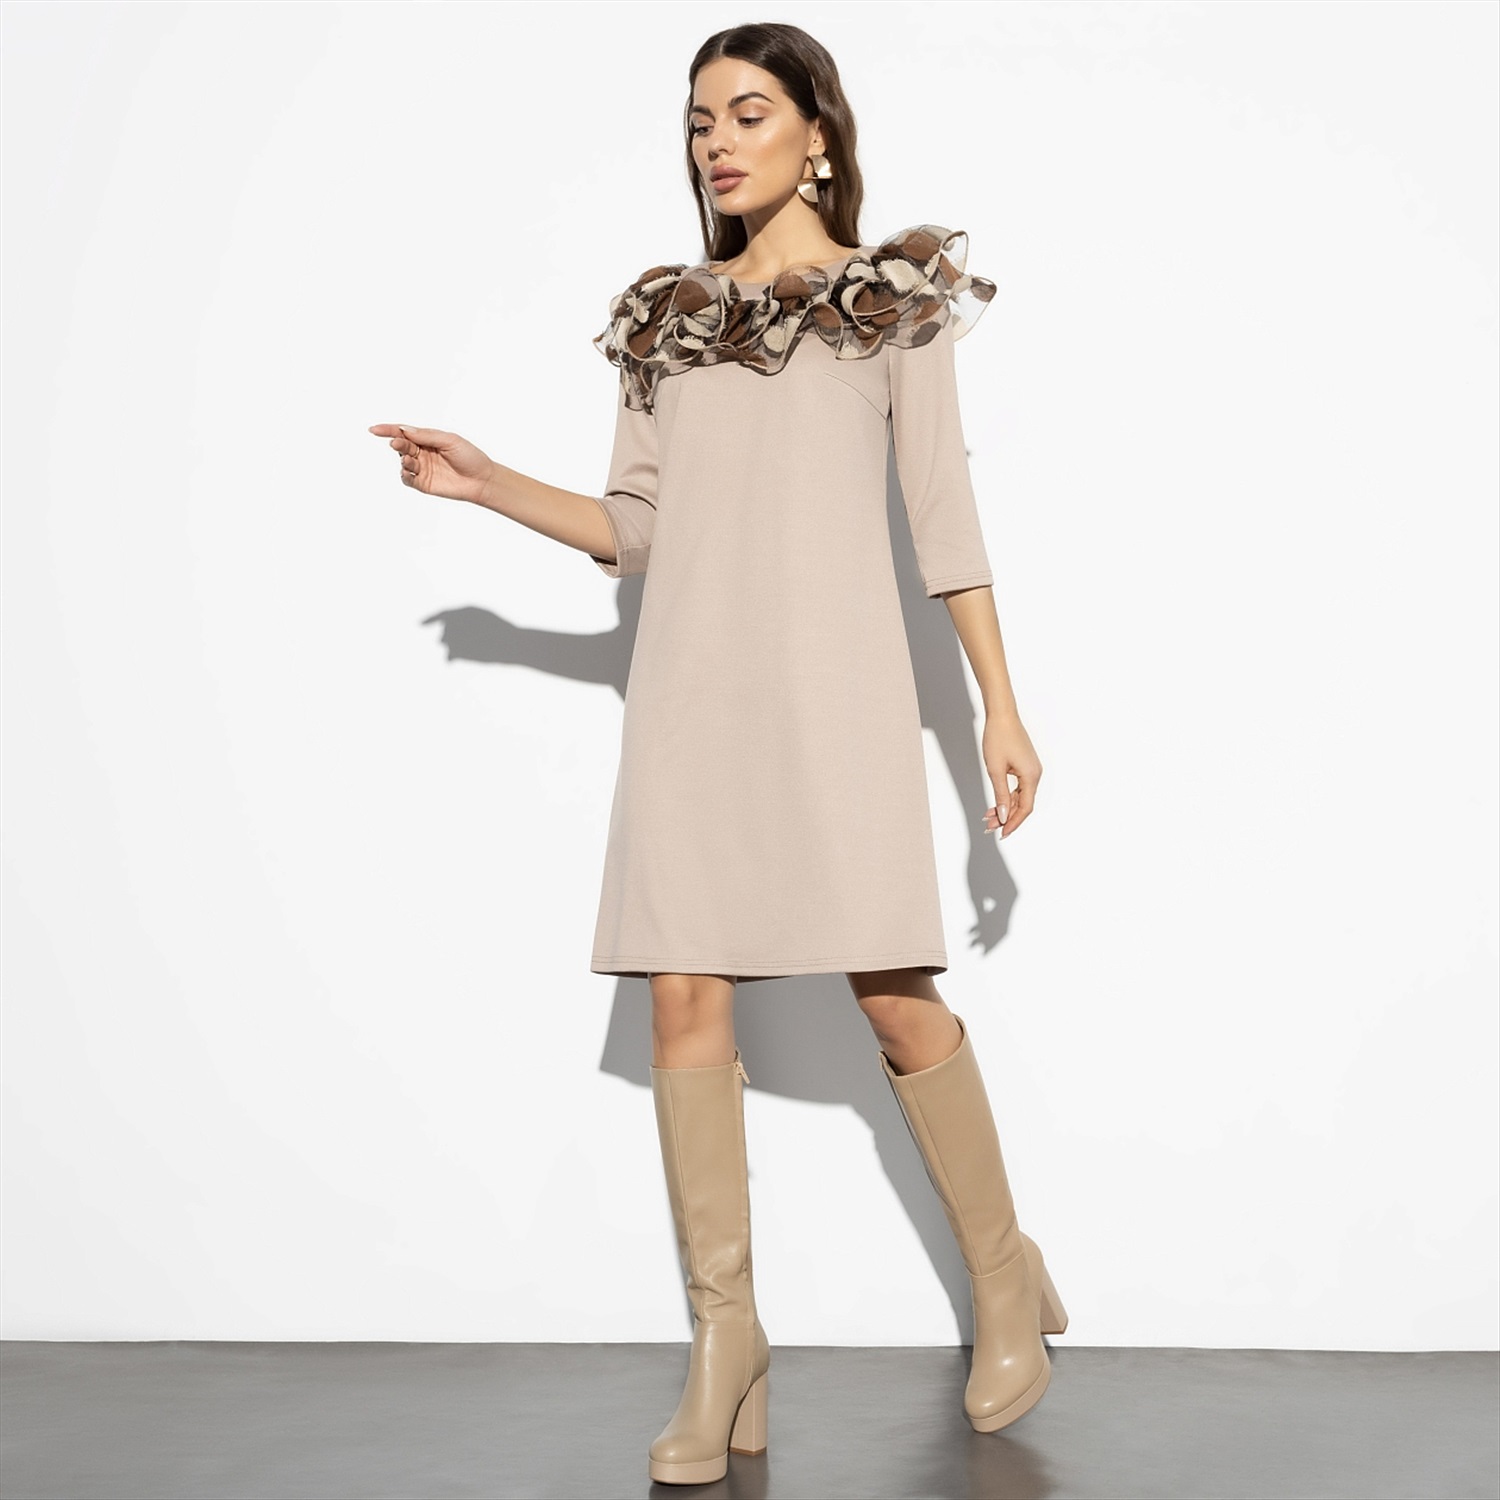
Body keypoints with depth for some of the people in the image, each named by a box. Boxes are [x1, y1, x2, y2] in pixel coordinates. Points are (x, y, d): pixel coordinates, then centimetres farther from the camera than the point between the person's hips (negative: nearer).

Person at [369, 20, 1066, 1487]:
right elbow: (634, 527, 14)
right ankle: (724, 1335, 6)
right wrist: (485, 482, 2)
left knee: (894, 996, -5)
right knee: (687, 997, -3)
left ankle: (1005, 1282, 17)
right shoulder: (666, 316, 17)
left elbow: (944, 515, 5)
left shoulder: (896, 298, 9)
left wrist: (1000, 707, 1)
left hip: (833, 678, -3)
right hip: (690, 685, 3)